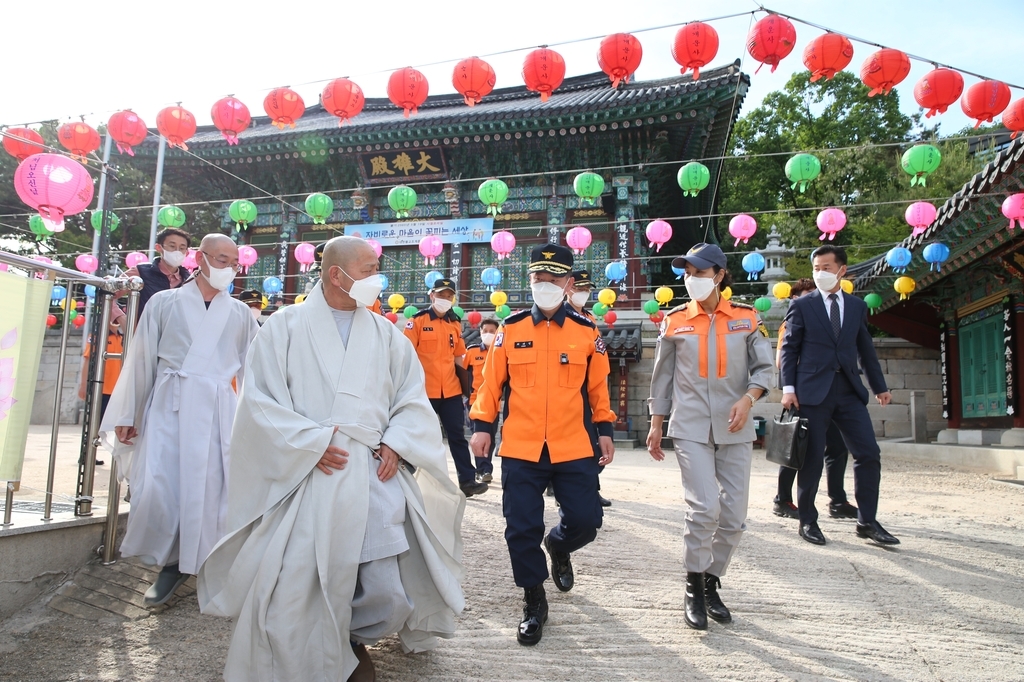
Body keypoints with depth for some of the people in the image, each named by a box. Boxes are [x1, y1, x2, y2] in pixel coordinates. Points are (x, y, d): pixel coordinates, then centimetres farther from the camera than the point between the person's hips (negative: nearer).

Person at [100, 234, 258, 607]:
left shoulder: (240, 314, 8)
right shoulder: (164, 303, 6)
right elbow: (142, 360, 7)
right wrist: (128, 415, 7)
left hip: (218, 410, 1)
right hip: (167, 407, 0)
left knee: (209, 489, 1)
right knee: (157, 487, -8)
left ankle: (203, 563, 20)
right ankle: (171, 561, 15)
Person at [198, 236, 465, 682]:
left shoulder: (386, 334, 11)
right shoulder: (286, 326, 3)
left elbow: (413, 398, 11)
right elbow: (260, 398, -2)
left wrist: (396, 444, -5)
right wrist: (312, 442, -11)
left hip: (376, 478, 3)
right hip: (308, 478, -2)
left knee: (389, 588, 1)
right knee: (299, 584, -1)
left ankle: (355, 637, 34)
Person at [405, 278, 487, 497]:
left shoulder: (455, 324, 10)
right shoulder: (417, 321, -5)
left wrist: (463, 380, 11)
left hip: (451, 390, 4)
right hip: (424, 390, -4)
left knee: (457, 436, 5)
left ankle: (467, 480, 9)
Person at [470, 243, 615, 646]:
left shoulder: (587, 332, 2)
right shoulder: (510, 329, 1)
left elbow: (597, 386, 9)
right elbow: (492, 381, 5)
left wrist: (605, 430, 9)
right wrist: (482, 425, 1)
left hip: (573, 449, 1)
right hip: (520, 450, 0)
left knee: (585, 520, 2)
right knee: (522, 529, 2)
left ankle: (558, 546, 38)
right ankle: (533, 601, 24)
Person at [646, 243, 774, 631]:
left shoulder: (747, 318, 4)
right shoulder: (675, 321, 4)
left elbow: (764, 369, 5)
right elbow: (662, 376, 9)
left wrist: (747, 399, -15)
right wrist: (656, 425, 8)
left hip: (734, 429, 2)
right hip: (690, 427, -2)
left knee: (734, 516, 4)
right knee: (704, 508, -13)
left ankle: (712, 585, 25)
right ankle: (693, 589, 8)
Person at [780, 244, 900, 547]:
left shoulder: (857, 306, 14)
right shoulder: (801, 305, 3)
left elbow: (866, 349, 17)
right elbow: (789, 349, 1)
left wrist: (880, 386, 16)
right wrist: (788, 388, -7)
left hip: (849, 390, 4)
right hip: (813, 391, -3)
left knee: (869, 453, -1)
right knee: (812, 459, 1)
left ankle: (867, 521, 12)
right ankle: (808, 521, 14)